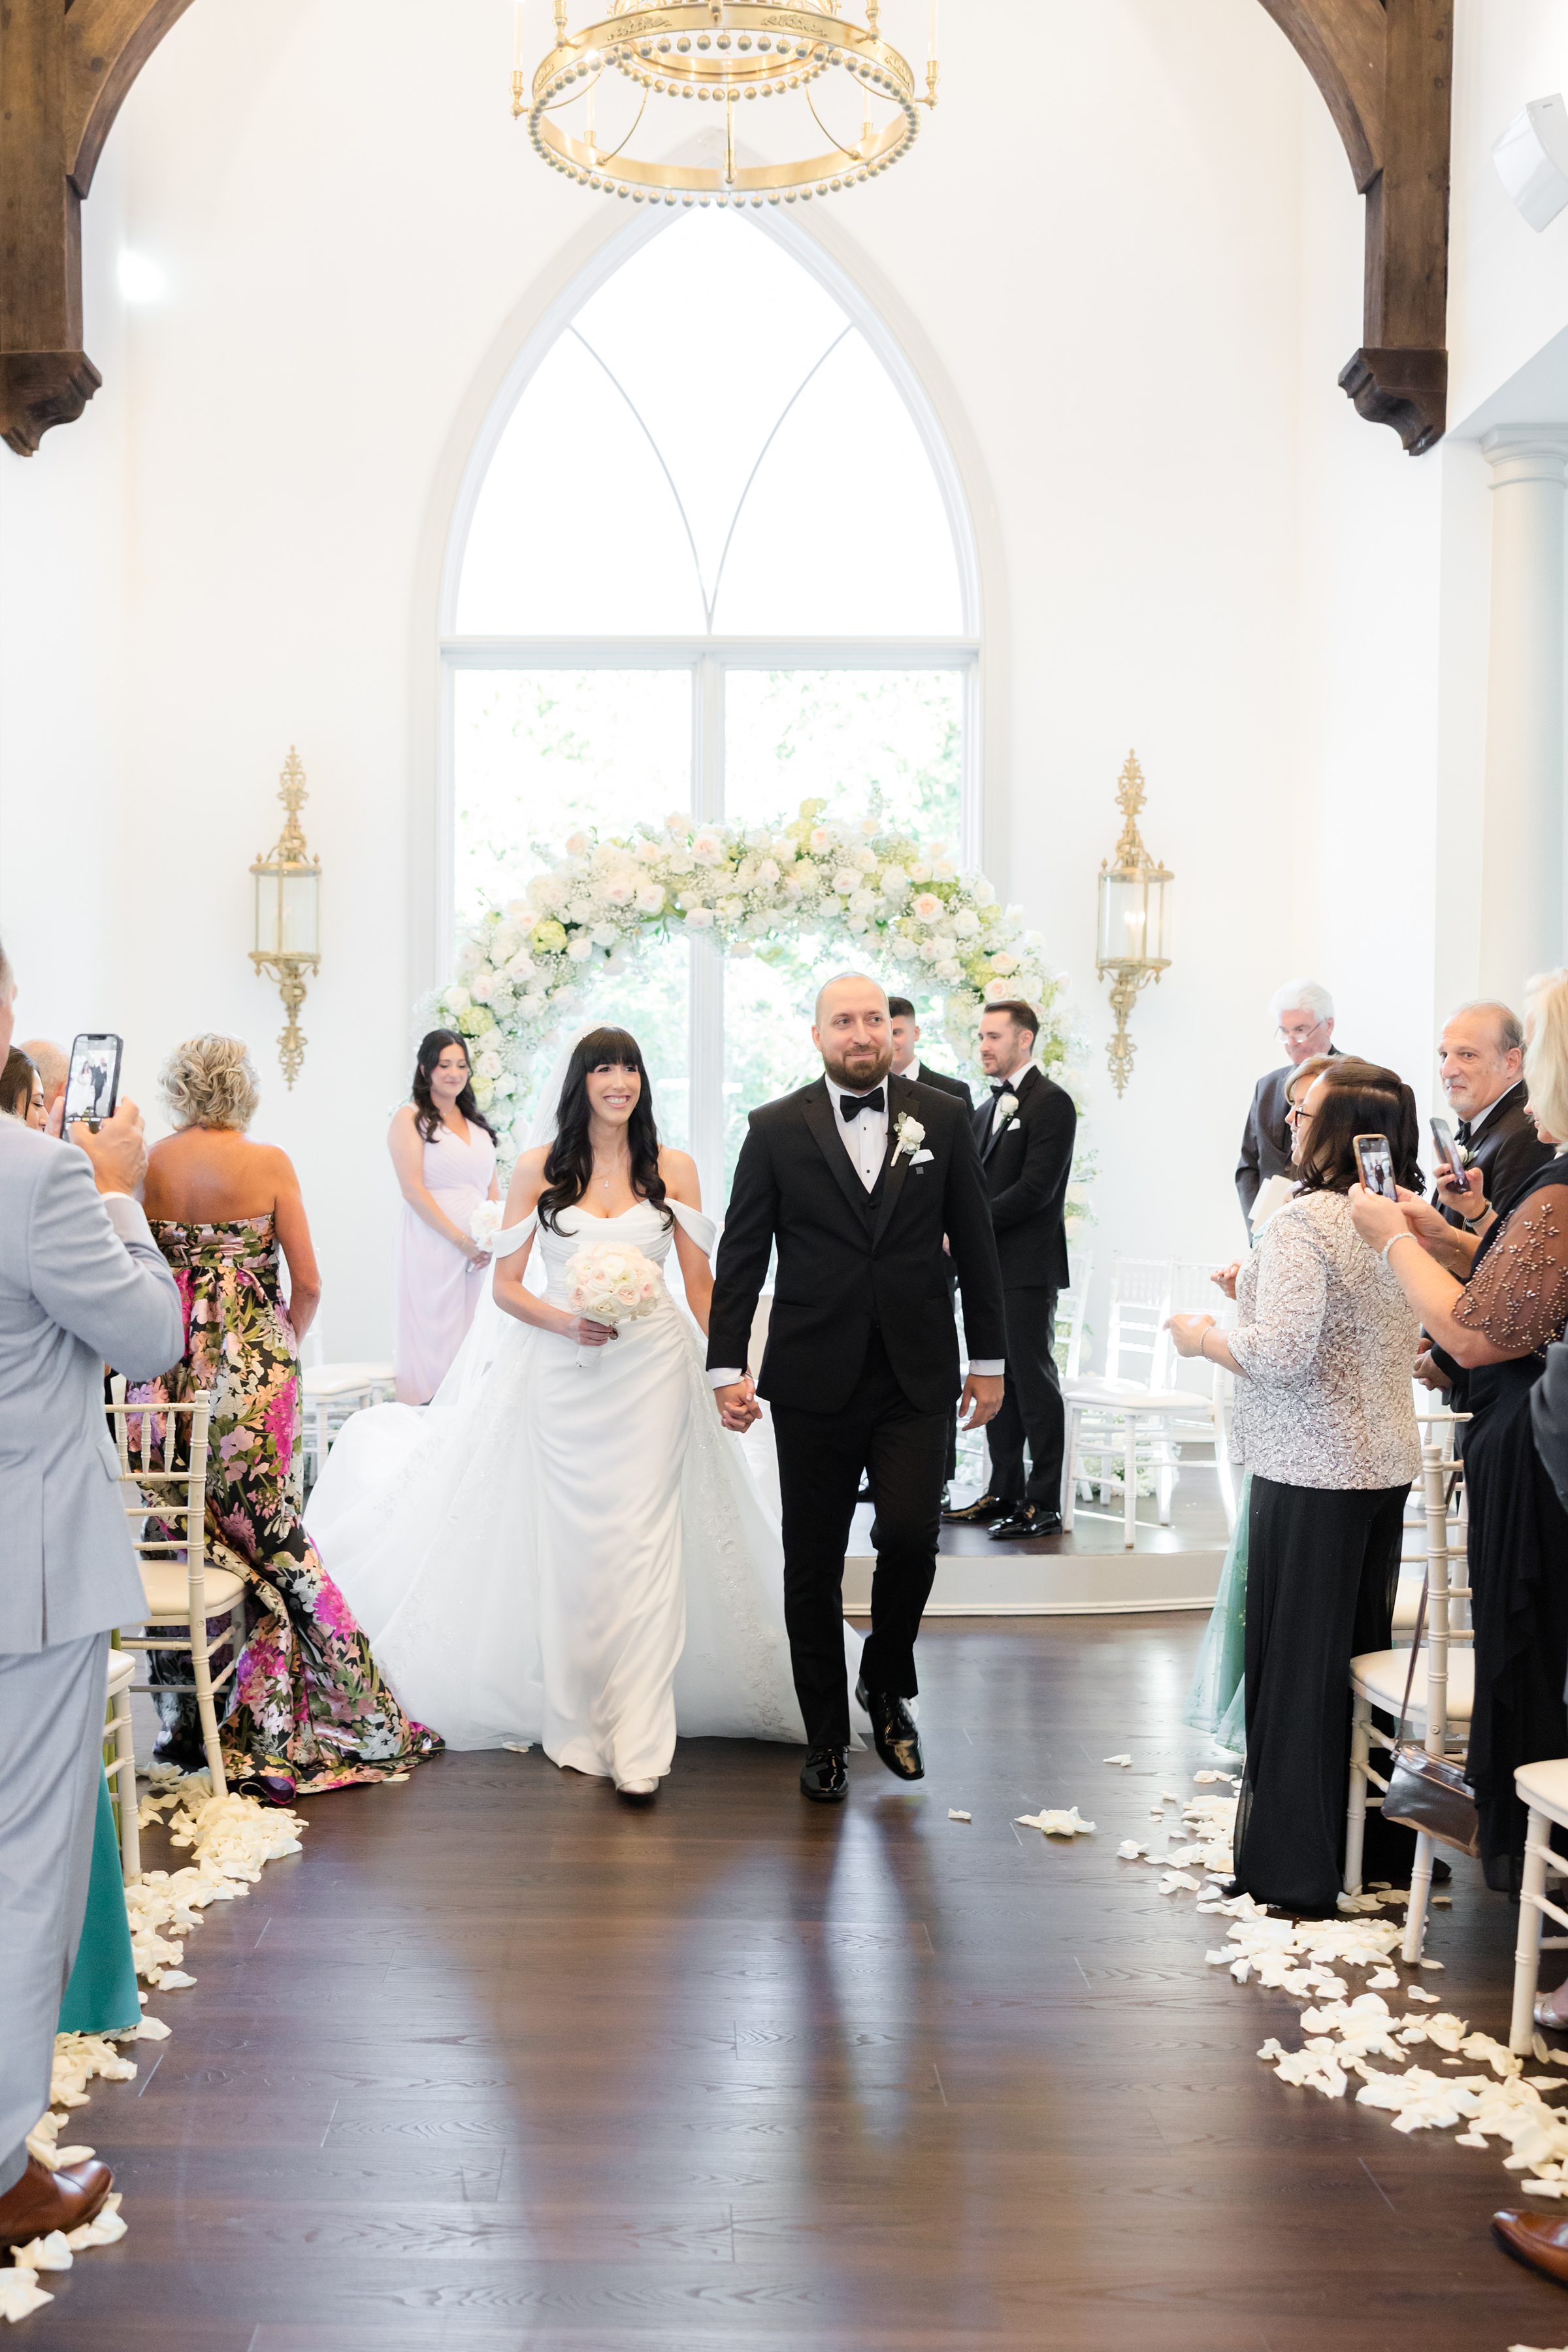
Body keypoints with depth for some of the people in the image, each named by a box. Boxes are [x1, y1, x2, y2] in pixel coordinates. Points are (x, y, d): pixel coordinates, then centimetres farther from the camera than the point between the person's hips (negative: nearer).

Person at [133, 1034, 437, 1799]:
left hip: (167, 1370, 2)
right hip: (254, 1368, -2)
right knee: (269, 1535, 6)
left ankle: (184, 1722, 17)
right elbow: (307, 1283, -4)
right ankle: (266, 1725, 11)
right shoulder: (267, 1163, -4)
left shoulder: (145, 1165, 1)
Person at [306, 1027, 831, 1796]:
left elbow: (701, 1283, 6)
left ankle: (638, 1743, -2)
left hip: (653, 1369, 0)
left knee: (642, 1544, -4)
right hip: (561, 1376, 0)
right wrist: (564, 1321, -14)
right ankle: (578, 1727, 17)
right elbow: (506, 1286, 4)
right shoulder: (537, 1169, 4)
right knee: (570, 1545, 4)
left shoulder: (672, 1169, 6)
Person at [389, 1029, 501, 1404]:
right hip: (432, 1246, -6)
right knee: (433, 1336, -5)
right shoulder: (409, 1119, -1)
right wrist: (461, 1240, -14)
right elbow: (413, 1190, -10)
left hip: (479, 1251, 6)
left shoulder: (477, 1123, 17)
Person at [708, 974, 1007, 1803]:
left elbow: (975, 1246, 8)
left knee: (909, 1536, -12)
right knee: (813, 1564, 7)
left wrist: (988, 1358, 7)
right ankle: (825, 1736, 23)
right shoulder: (776, 1129, 1)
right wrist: (727, 1366, -5)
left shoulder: (941, 1119, 4)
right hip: (814, 1380, 0)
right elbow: (741, 1255, 1)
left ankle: (886, 1687, 19)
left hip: (916, 1377, 0)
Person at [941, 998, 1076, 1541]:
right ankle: (1004, 1492, 19)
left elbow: (1035, 1187, -17)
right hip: (987, 1265, 8)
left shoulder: (1051, 1102, -8)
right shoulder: (987, 1109, 19)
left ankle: (1045, 1503, 0)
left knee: (1033, 1379, -5)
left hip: (1028, 1267, -8)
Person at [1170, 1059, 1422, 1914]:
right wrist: (1260, 1291, 18)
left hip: (1311, 1473, -8)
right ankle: (1373, 1841, 30)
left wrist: (1204, 1337, -7)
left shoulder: (1303, 1224, -19)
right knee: (1363, 1652, 18)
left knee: (1298, 1664, 3)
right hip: (1387, 1462, 8)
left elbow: (1280, 1357, -25)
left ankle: (1295, 1869, 14)